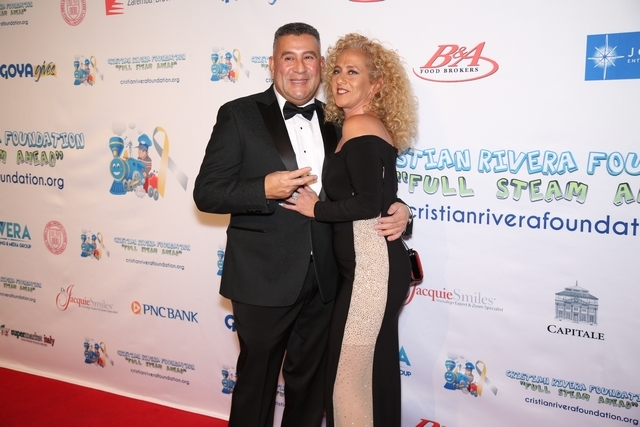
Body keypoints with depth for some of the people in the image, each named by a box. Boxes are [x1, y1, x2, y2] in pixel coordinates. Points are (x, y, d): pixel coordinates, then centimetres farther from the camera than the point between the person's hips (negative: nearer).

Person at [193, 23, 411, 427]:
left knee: (311, 382, 19)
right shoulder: (239, 115, -5)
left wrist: (395, 209, -5)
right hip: (264, 280, -4)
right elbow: (206, 192, -8)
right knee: (257, 381, 14)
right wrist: (265, 189, -24)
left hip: (323, 282, 4)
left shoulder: (334, 121, 7)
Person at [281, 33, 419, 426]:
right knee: (376, 373, 21)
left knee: (348, 380, 2)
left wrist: (315, 208, -9)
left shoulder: (359, 127, -13)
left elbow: (369, 203, -21)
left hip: (369, 268, -10)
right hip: (379, 265, 10)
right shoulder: (376, 128, 15)